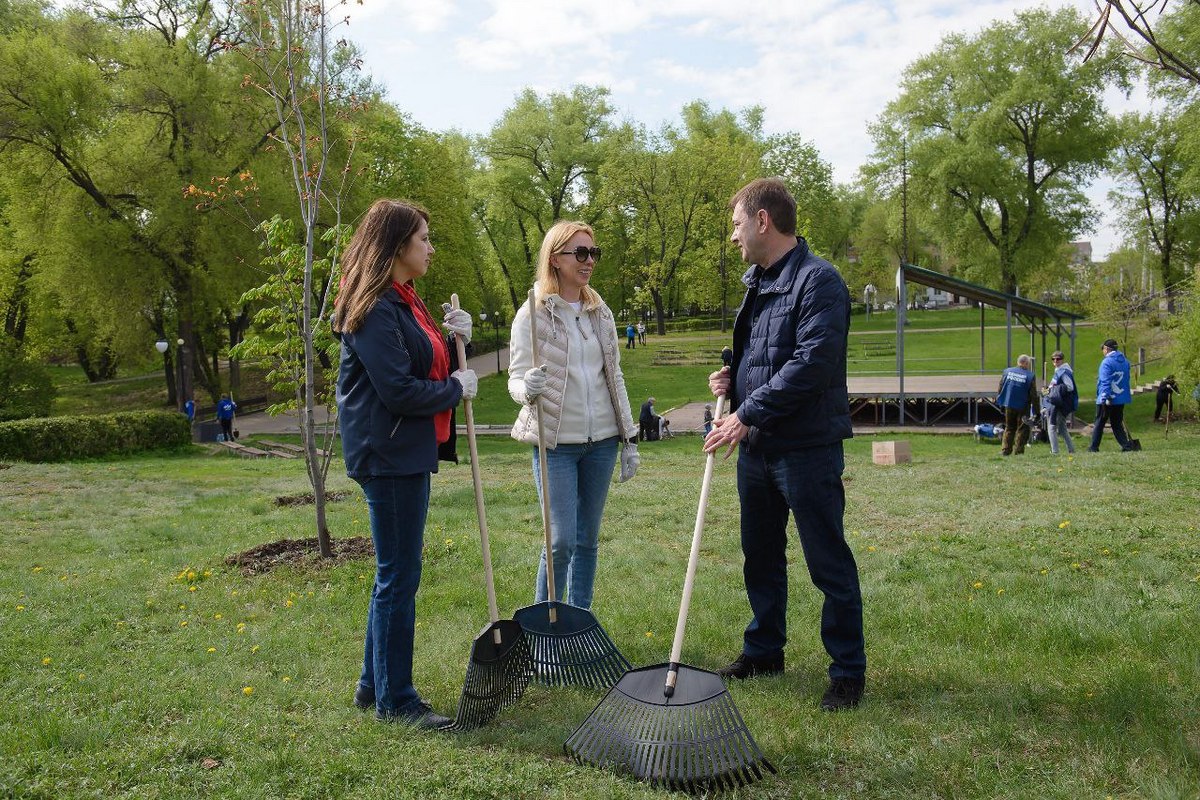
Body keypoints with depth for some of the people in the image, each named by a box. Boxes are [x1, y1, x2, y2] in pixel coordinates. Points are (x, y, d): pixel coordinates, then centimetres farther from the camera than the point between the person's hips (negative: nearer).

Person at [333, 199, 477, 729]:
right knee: (399, 576, -1)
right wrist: (456, 388, -9)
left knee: (396, 571, 17)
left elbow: (424, 365, 18)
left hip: (408, 452, 11)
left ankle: (374, 684, 30)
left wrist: (452, 337, 2)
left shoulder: (402, 302, 15)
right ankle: (395, 699, 13)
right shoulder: (375, 309, -17)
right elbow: (398, 391, -23)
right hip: (388, 453, -11)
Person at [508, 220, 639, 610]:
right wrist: (527, 389, -33)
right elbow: (517, 377, -8)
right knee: (561, 541, -6)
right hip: (556, 442, -5)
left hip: (601, 440, 5)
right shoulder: (533, 314, -6)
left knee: (589, 539, 11)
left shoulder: (601, 312, 9)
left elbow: (615, 377, 13)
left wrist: (630, 439, 11)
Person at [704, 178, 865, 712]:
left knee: (828, 563, 2)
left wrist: (747, 414, -23)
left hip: (807, 448, -9)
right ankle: (764, 650, 35)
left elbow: (811, 363, -24)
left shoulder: (818, 280, -14)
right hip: (757, 446, 9)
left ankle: (848, 671, 16)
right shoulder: (757, 280, 14)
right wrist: (731, 377, 2)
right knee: (760, 557, 19)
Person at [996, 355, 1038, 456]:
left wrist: (999, 401, 14)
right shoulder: (1030, 376, -9)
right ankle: (1018, 450, 5)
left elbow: (1000, 388, 5)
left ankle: (1005, 450, 11)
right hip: (1023, 407, -4)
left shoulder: (1007, 372, 1)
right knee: (1022, 429, 7)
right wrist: (1035, 411, -4)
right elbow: (1033, 395, -8)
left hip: (1009, 405, 4)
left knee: (1009, 428, 15)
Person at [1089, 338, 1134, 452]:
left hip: (1106, 400, -7)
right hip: (1121, 399, 7)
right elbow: (1126, 379, 19)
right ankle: (1126, 445, 2)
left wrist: (1105, 398, -22)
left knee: (1099, 423, 4)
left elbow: (1105, 381, -21)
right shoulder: (1125, 361, 10)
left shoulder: (1107, 362, -14)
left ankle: (1094, 447, 8)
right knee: (1117, 424, 13)